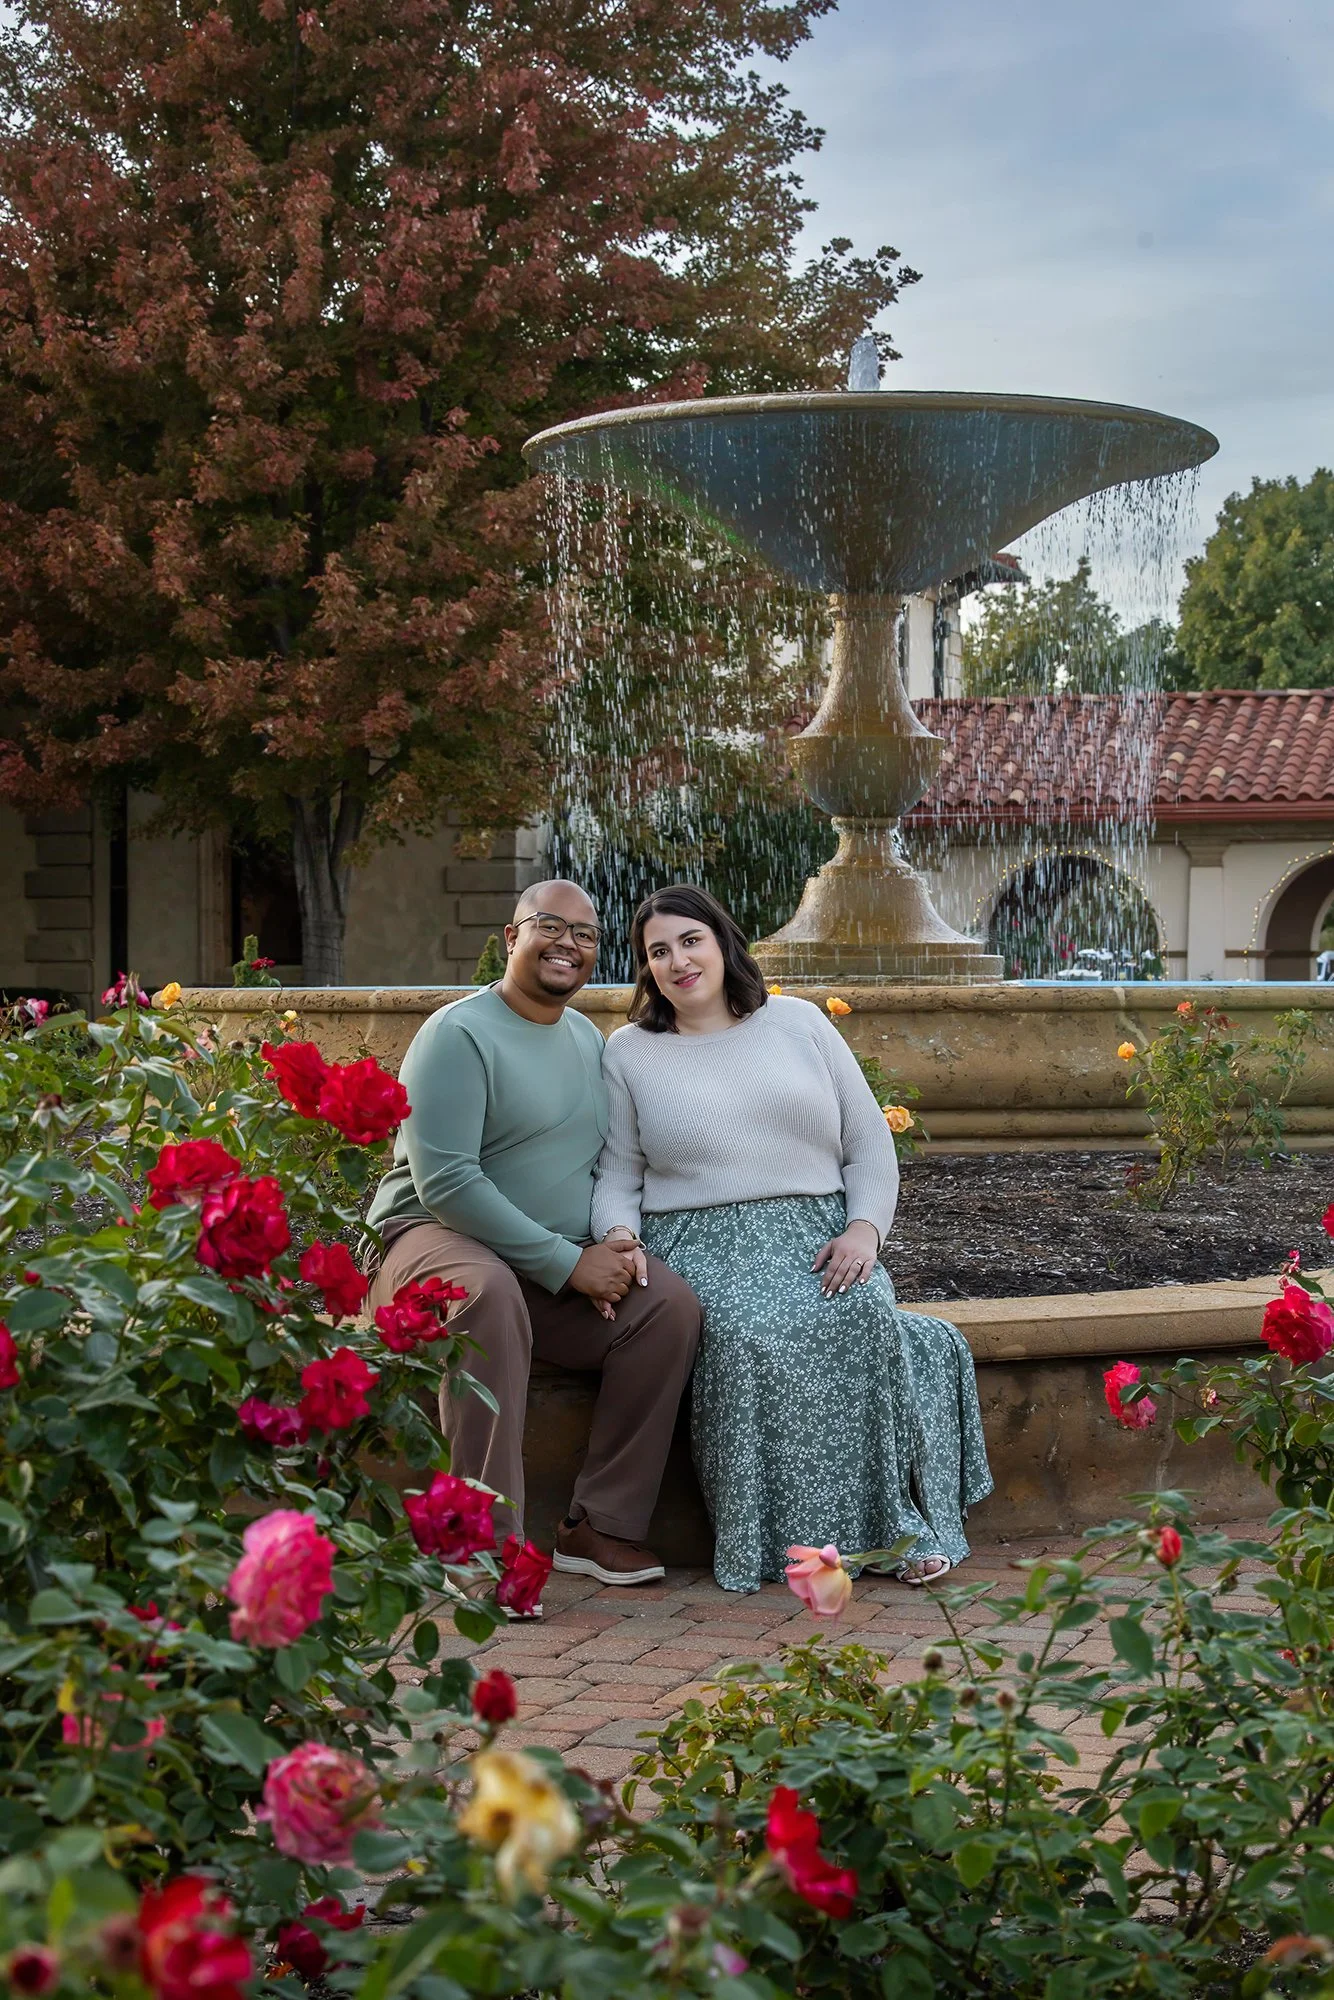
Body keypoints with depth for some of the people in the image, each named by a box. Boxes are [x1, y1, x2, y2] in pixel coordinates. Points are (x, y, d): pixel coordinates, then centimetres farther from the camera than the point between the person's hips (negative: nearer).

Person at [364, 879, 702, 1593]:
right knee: (487, 1293, -40)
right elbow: (445, 1183, -20)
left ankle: (599, 1526, -11)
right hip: (436, 1239, -7)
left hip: (558, 1268, 7)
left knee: (670, 1304, -17)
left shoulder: (589, 1040, 15)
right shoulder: (459, 1034, -11)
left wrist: (618, 1241, -3)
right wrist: (567, 1262, -20)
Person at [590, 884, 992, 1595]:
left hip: (818, 1240, 1)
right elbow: (616, 1175, 9)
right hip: (701, 1247, -1)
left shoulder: (798, 1022, 14)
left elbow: (870, 1143, 12)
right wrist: (618, 1234, -14)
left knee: (863, 1314, -33)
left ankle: (898, 1520, -23)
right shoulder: (628, 1052, 13)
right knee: (747, 1334, -36)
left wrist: (863, 1229, -5)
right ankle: (773, 1538, -25)